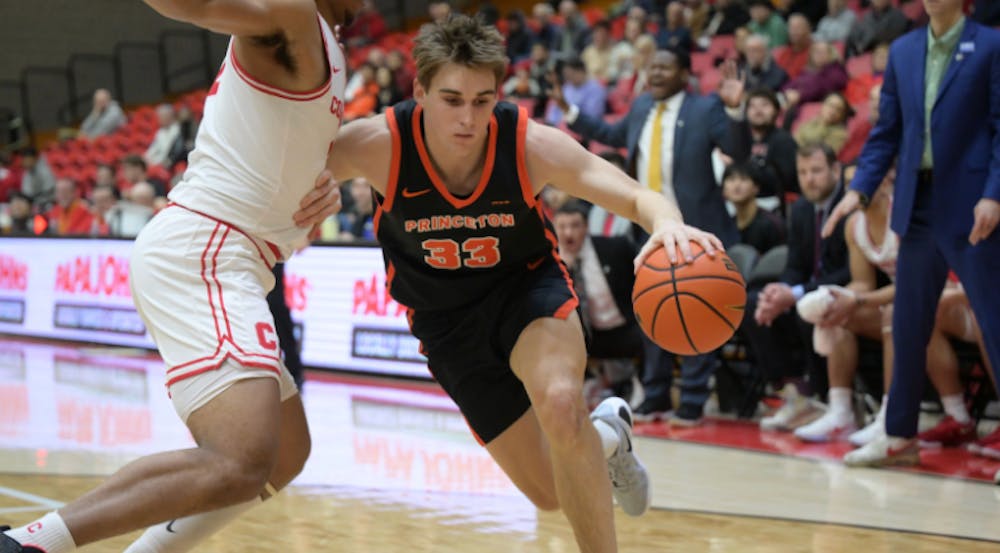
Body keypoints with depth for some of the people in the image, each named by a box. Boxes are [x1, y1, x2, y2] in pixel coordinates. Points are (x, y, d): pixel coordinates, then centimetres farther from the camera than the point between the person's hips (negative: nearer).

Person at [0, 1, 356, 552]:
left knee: (285, 458, 21)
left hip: (211, 259, 11)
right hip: (200, 255, -11)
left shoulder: (315, 51, 23)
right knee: (241, 465, -26)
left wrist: (320, 196, 9)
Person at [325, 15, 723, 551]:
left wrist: (668, 223, -50)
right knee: (551, 492, 2)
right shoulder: (381, 144, -27)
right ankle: (605, 437, 38)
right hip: (445, 319, 2)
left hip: (527, 286, -1)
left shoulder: (532, 144, -26)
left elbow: (637, 197, -25)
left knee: (560, 403, -36)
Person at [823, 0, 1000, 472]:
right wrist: (859, 189, 1)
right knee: (907, 325, 11)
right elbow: (887, 131, 12)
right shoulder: (903, 51, 10)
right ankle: (899, 436, 22)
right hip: (917, 204, 5)